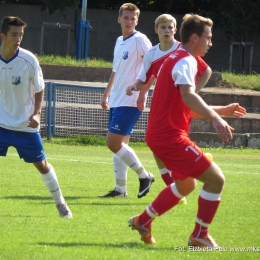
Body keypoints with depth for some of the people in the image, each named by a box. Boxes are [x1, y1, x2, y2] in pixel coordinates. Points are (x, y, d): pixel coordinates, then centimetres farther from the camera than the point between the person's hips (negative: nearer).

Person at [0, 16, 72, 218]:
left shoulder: (29, 60, -12)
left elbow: (39, 90, 0)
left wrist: (36, 114, -14)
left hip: (26, 125, -1)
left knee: (42, 164, 7)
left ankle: (60, 202, 25)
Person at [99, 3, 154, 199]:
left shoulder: (140, 40, -9)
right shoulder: (119, 42, 16)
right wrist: (107, 95, 27)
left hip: (130, 102, -8)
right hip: (117, 101, 8)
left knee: (113, 143, -13)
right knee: (120, 145, 8)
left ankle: (144, 175, -2)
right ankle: (120, 189, 11)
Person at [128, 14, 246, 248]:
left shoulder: (175, 60, 20)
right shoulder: (186, 61, -13)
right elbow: (188, 96, -33)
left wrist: (222, 110, 22)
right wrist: (215, 118, -46)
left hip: (160, 134, 11)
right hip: (170, 136, -11)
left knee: (186, 184, 28)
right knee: (216, 179, -11)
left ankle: (143, 221, 31)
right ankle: (200, 236, -4)